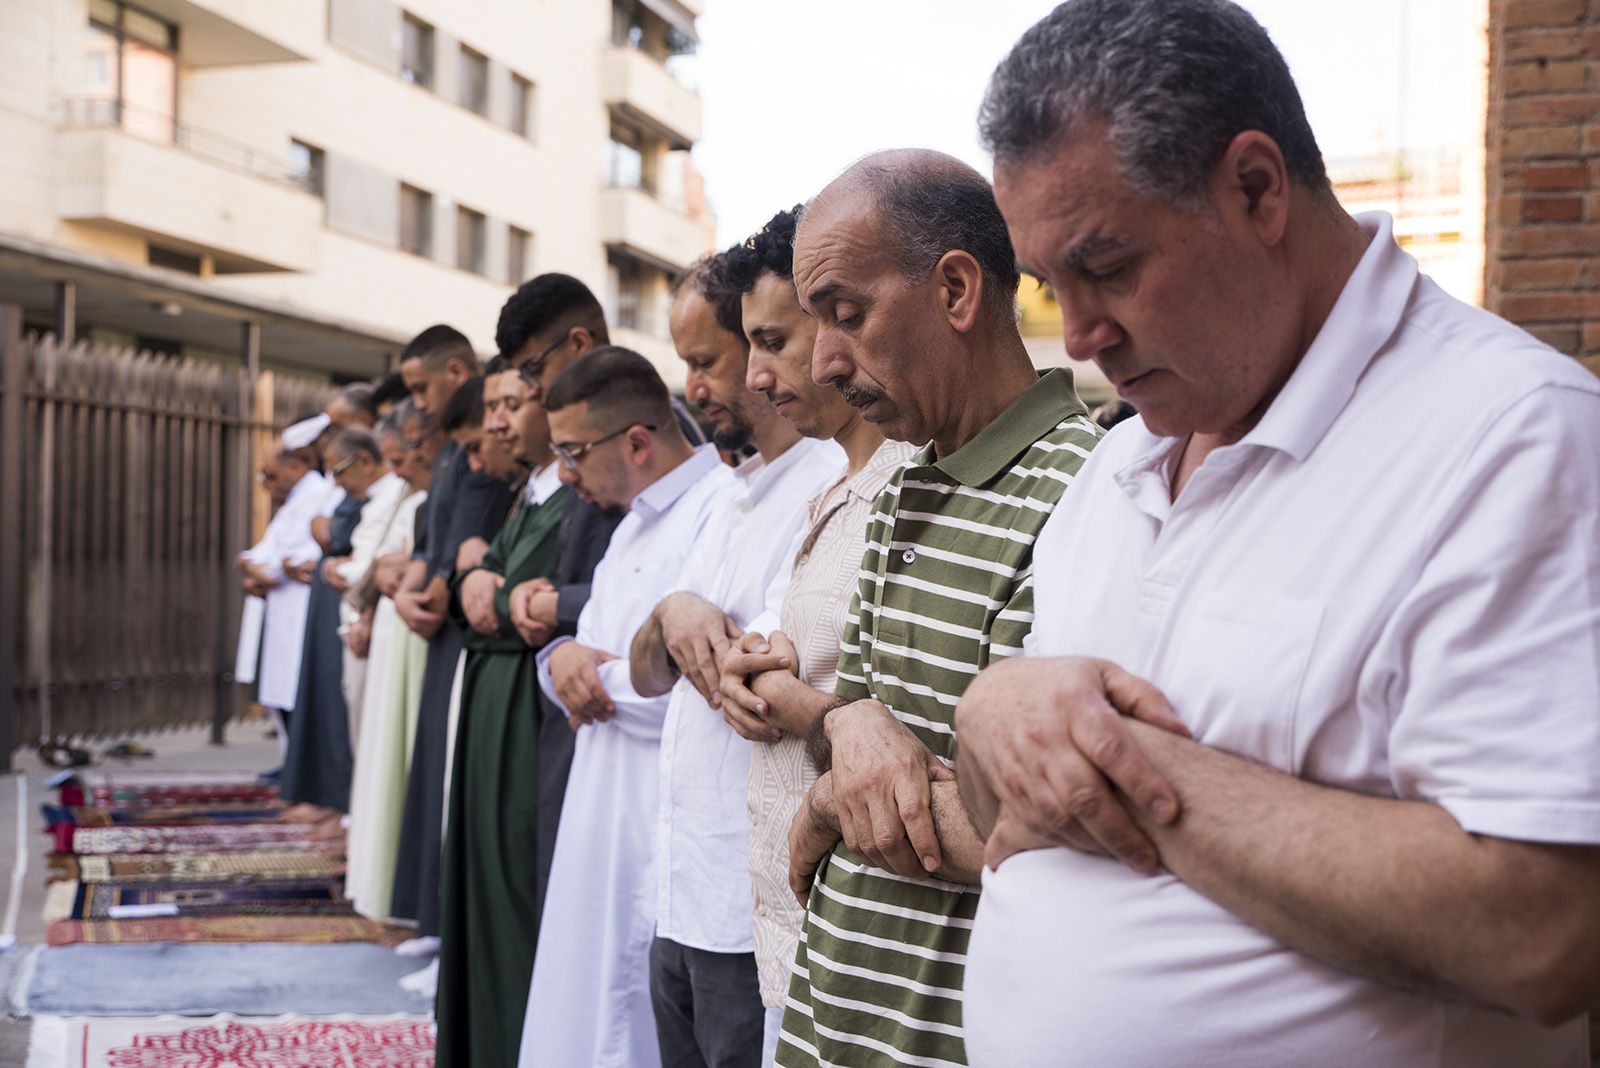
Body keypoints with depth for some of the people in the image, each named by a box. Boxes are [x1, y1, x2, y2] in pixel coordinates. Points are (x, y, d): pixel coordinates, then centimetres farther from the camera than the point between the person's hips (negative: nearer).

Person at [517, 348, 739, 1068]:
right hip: (607, 826, 9)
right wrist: (565, 658, -3)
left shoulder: (723, 510, -17)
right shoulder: (635, 523, 17)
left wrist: (597, 677, -9)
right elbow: (598, 648, 20)